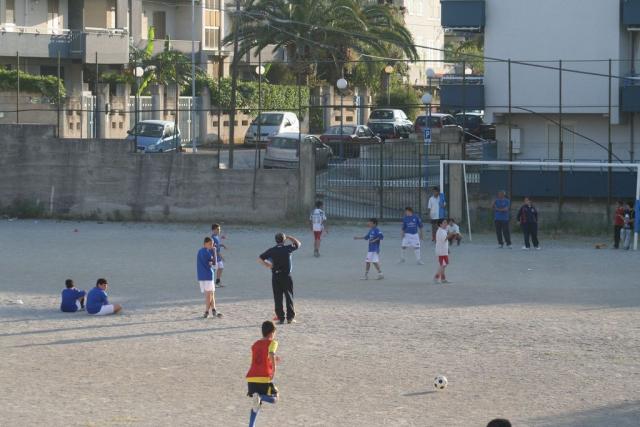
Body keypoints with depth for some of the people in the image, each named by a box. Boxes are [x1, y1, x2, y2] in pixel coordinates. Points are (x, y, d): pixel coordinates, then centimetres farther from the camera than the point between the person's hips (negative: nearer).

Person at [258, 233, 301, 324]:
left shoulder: (271, 250, 1)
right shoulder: (288, 248, -2)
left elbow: (259, 259, -3)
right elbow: (298, 244, 16)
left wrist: (266, 265, 2)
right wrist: (288, 237, 18)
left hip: (276, 276, 1)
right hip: (286, 276, -1)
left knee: (278, 298, 4)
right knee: (289, 296, 7)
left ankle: (280, 318, 2)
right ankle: (290, 317, 5)